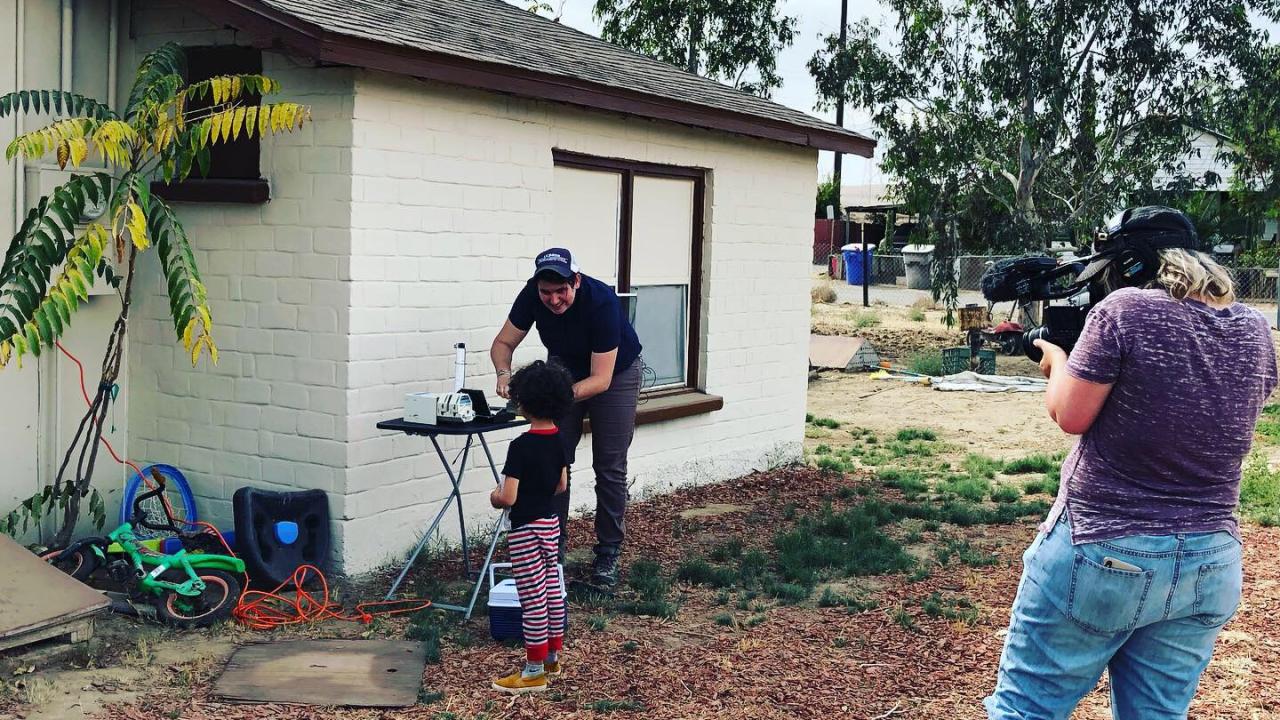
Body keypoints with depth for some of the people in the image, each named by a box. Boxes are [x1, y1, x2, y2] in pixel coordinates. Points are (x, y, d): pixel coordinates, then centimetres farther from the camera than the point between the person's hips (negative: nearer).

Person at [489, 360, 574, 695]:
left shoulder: (521, 446, -22)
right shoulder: (558, 441, 2)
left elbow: (508, 497, -23)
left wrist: (494, 497, -3)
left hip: (526, 529, -8)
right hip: (551, 523, 8)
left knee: (532, 599, -1)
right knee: (552, 590, 17)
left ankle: (534, 672, 7)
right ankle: (553, 656, 29)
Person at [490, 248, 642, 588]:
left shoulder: (602, 301, -37)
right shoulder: (532, 295, -24)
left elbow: (601, 379, -35)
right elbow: (503, 343, -13)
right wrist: (504, 373, -34)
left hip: (615, 373, -4)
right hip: (565, 369, 4)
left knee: (610, 467, -3)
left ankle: (608, 554, 8)